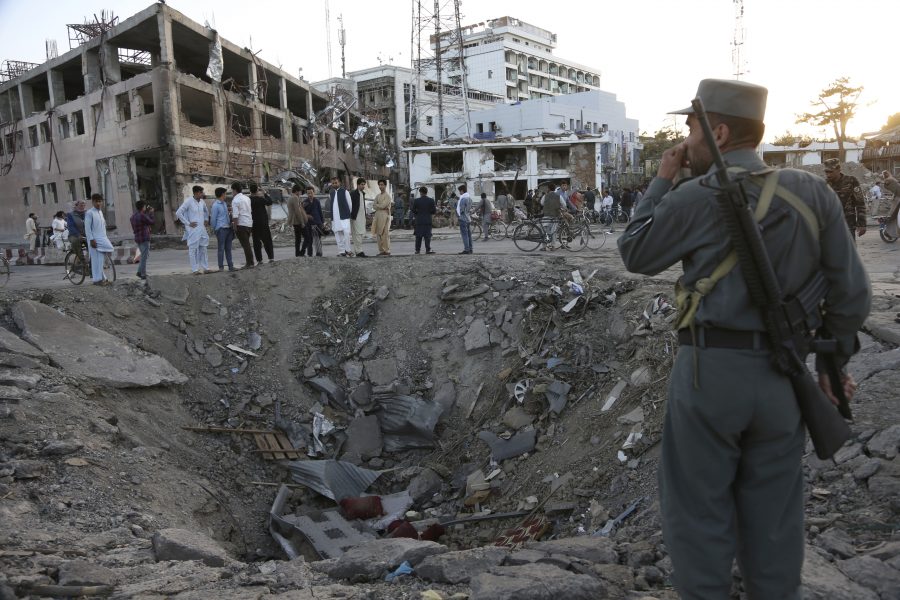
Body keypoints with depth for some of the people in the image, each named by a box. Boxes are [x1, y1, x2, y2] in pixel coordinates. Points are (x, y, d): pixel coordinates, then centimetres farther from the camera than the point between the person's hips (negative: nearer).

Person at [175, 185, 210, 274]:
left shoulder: (202, 202, 9)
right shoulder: (188, 201, -10)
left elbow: (206, 211, 30)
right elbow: (178, 213, -13)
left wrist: (206, 220, 16)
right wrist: (188, 223, -12)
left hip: (202, 229, 6)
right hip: (193, 229, -6)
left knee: (203, 249, 9)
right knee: (193, 249, -3)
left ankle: (205, 268, 15)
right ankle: (195, 269, 0)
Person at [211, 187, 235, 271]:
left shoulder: (225, 203, 15)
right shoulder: (215, 205, -9)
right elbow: (213, 218, -6)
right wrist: (214, 229, -1)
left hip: (228, 228, 7)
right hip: (221, 229, -7)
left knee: (228, 248, 10)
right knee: (221, 248, -2)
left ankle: (230, 266, 14)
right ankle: (221, 267, 2)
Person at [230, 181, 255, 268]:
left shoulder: (235, 200, -12)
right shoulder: (246, 198, 12)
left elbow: (235, 215, -17)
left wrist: (235, 227, -12)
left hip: (241, 224, -8)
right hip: (249, 223, 8)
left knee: (245, 244, -3)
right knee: (247, 244, 16)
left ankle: (249, 263, -2)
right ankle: (250, 262, 20)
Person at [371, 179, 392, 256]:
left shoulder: (387, 196, -4)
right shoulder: (377, 196, 18)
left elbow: (382, 206, -13)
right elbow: (374, 206, 10)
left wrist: (376, 205, 4)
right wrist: (380, 206, -6)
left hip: (385, 216, -7)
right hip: (377, 215, 7)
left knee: (385, 234, -9)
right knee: (378, 234, 5)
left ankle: (387, 251, -8)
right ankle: (381, 250, 9)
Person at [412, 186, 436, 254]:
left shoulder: (416, 200, -3)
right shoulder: (431, 200, -3)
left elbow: (413, 211, 0)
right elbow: (434, 211, -4)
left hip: (419, 221, 0)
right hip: (428, 220, 0)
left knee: (418, 236, 7)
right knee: (427, 235, 1)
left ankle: (417, 249, 9)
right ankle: (428, 249, -3)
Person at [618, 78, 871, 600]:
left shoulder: (696, 197, -10)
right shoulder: (813, 192, 3)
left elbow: (635, 255, 4)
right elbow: (852, 295, 4)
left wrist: (663, 181, 10)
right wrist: (835, 364, 16)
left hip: (711, 371, -4)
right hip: (781, 377, 5)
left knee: (700, 513, 11)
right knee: (773, 520, 18)